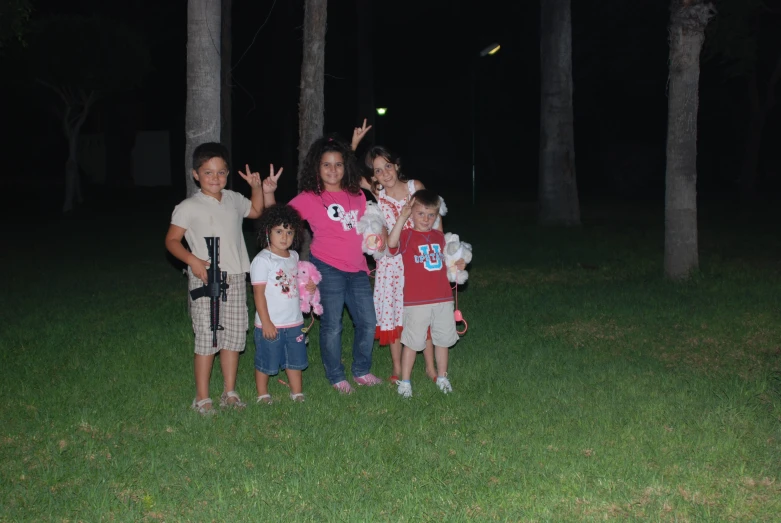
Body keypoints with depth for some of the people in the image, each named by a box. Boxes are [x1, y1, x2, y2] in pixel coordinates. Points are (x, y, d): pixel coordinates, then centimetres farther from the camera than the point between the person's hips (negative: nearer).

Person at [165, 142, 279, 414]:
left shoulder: (234, 200, 10)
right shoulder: (188, 207, -6)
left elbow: (257, 211, 29)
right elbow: (171, 240, -6)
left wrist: (257, 187, 13)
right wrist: (193, 261, -21)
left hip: (235, 278, 5)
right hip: (205, 279, -5)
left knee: (234, 334, 9)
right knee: (207, 337, -4)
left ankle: (229, 392, 21)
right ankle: (202, 397, 6)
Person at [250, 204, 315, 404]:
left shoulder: (294, 257, 8)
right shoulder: (263, 260, -13)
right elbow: (259, 293, -15)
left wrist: (308, 287, 0)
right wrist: (266, 322, -17)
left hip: (294, 322, 6)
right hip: (271, 324, -6)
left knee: (295, 361, 15)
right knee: (265, 363, 7)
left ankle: (297, 394, 27)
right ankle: (263, 396, 22)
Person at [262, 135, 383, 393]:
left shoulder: (357, 195, 10)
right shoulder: (309, 198, -3)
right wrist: (268, 193, -17)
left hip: (357, 268, 5)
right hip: (328, 268, -5)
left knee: (368, 322, 9)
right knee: (332, 325, 2)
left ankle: (361, 371, 28)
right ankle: (336, 377, 19)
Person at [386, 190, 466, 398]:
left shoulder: (439, 237, 11)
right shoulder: (407, 236, -8)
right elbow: (392, 243, -31)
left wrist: (457, 265, 5)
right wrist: (402, 217, -35)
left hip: (443, 299, 5)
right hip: (416, 301, -5)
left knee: (443, 340, 14)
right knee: (412, 342, 2)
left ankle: (442, 377, 29)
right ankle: (405, 381, 13)